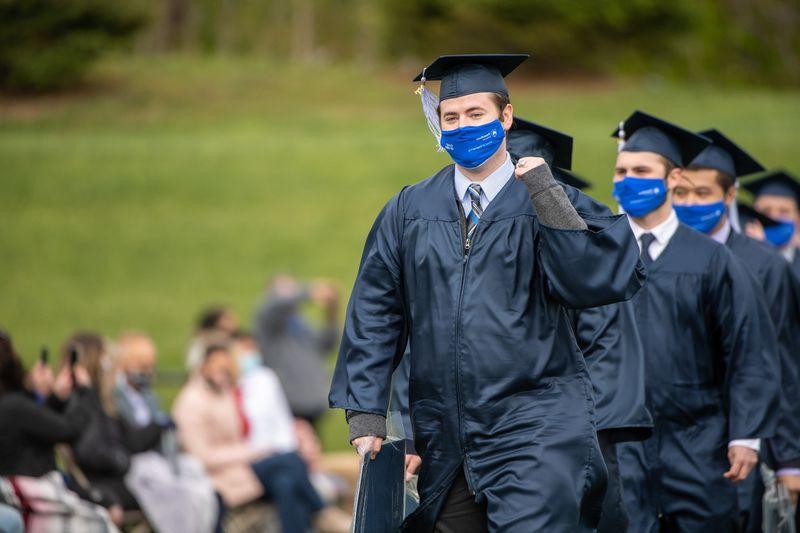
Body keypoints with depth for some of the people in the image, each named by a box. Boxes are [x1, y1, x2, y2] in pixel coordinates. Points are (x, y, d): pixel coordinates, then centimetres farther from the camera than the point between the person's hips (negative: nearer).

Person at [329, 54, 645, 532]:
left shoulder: (546, 206, 2)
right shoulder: (410, 211, 10)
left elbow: (596, 283, -14)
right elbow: (374, 314, 9)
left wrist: (546, 195, -16)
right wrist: (366, 414, 2)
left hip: (536, 434, -3)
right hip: (446, 438, 4)